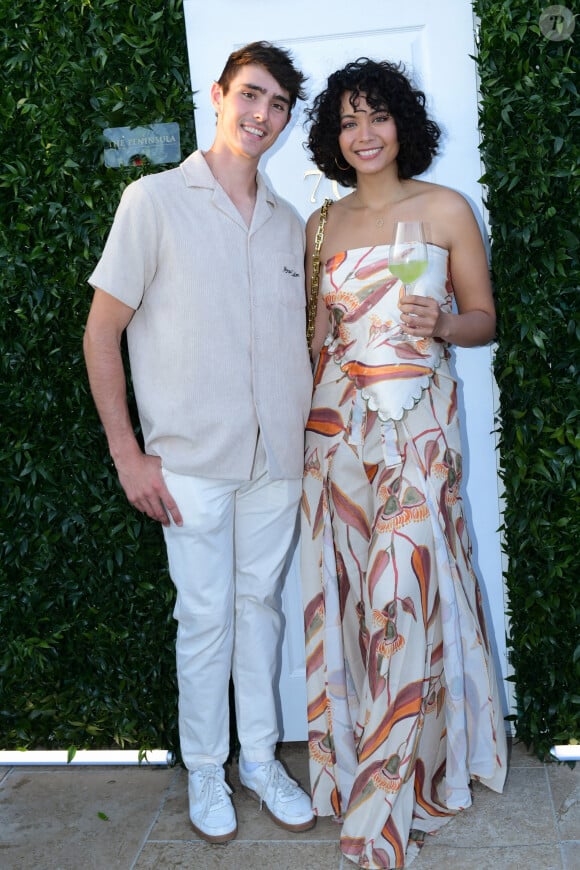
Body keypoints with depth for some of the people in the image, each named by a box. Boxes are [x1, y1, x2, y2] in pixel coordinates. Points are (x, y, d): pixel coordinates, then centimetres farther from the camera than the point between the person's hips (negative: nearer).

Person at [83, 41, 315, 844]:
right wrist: (128, 453, -8)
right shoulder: (156, 201, -4)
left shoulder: (289, 225, 10)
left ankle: (260, 758, 31)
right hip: (192, 460, -4)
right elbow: (102, 333, -5)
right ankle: (205, 770, 25)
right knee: (205, 615, 5)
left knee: (261, 604, 14)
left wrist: (312, 434, 9)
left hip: (277, 457, 4)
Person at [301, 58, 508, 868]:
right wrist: (314, 406, 10)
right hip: (338, 421, 3)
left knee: (403, 592, -4)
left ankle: (391, 797, 11)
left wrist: (441, 324, -17)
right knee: (347, 591, 6)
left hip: (417, 419, -3)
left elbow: (484, 317, 4)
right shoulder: (322, 225, 11)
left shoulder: (445, 208, 2)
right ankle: (353, 760, 25)